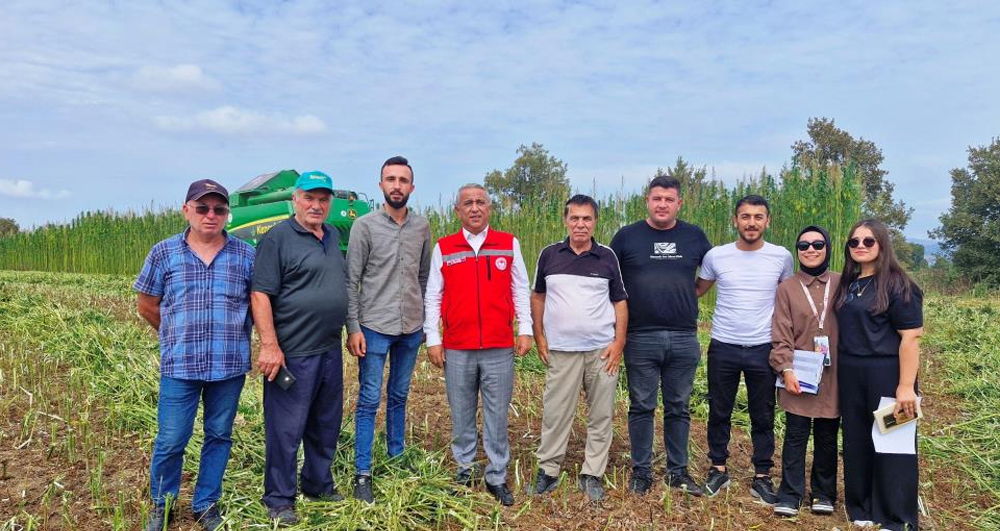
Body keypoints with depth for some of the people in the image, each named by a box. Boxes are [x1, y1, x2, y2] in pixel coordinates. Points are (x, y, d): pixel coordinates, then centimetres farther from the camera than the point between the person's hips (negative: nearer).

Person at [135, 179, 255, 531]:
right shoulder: (164, 253, 2)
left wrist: (231, 337, 7)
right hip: (180, 366, -1)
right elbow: (147, 306, 10)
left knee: (219, 436, 12)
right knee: (171, 440, 5)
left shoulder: (245, 255, 3)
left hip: (230, 366, 1)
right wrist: (179, 338, 12)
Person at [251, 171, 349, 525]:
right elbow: (260, 295, -15)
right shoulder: (277, 238, -10)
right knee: (285, 429, 3)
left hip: (330, 350, 7)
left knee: (326, 425, 18)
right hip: (292, 353, -7)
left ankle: (319, 484, 34)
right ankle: (279, 499, 18)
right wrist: (269, 346, -20)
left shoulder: (333, 236, 12)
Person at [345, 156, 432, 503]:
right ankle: (362, 474, 9)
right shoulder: (365, 225, -6)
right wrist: (353, 328, -11)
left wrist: (426, 320, 12)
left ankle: (397, 456, 30)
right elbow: (351, 281, -6)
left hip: (411, 328, 4)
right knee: (369, 400, 1)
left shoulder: (422, 226, 6)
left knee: (399, 397, 15)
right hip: (374, 327, -4)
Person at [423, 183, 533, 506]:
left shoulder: (509, 244, 4)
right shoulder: (443, 248, 4)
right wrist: (432, 339, 2)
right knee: (462, 415, 11)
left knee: (497, 416, 6)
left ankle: (497, 477, 18)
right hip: (456, 350, 1)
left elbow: (520, 291, 8)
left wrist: (525, 330, 2)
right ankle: (465, 470, 27)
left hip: (499, 349, 0)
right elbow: (432, 297, 6)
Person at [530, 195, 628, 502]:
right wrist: (539, 336, 4)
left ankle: (592, 474, 18)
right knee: (555, 413, 4)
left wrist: (619, 342, -4)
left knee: (600, 415, 6)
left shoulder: (608, 257, 3)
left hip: (603, 350, 1)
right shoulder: (549, 255, 4)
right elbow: (538, 296, 12)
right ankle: (548, 470, 17)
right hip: (561, 350, 0)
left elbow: (620, 301, 6)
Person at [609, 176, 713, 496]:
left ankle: (677, 471, 25)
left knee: (678, 408, 12)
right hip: (640, 338, -2)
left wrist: (684, 298, 11)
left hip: (684, 338, 2)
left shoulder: (694, 236, 6)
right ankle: (641, 472, 20)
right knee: (642, 408, 7)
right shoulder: (627, 236, 1)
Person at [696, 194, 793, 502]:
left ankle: (761, 477, 23)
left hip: (763, 349, 0)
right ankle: (718, 469, 27)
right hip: (723, 347, 0)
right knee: (719, 412, 11)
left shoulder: (782, 257, -2)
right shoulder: (716, 256, -3)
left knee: (763, 417, 9)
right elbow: (697, 291, 11)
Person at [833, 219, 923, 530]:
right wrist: (842, 369, 7)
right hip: (850, 373, 6)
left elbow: (910, 338, -14)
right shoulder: (847, 283, 9)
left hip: (886, 373, -6)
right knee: (857, 442, 13)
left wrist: (906, 386, -20)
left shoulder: (897, 285, -10)